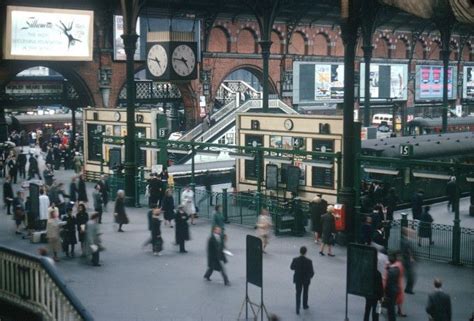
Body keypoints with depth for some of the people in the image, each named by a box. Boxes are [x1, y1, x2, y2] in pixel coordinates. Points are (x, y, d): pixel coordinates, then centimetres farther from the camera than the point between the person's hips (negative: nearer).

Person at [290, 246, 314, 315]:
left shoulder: (295, 260, -18)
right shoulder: (309, 261, -24)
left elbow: (291, 267, 0)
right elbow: (311, 272, -15)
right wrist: (310, 276, 8)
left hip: (297, 279, 1)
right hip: (306, 279, -1)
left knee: (298, 294, 12)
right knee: (305, 292, 24)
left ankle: (297, 309, 2)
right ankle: (305, 305, 41)